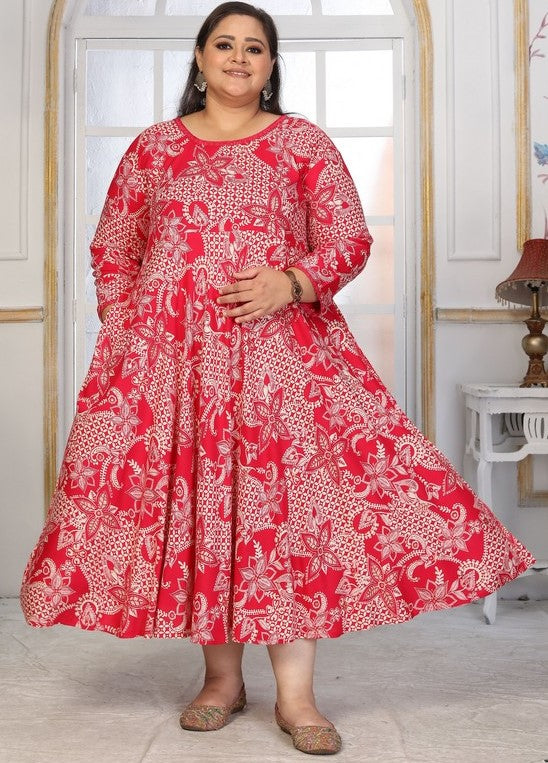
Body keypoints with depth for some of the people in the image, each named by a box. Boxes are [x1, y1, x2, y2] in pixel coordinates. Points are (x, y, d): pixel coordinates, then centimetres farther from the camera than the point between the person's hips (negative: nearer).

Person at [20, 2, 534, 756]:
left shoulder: (304, 143, 9)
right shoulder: (152, 147, 14)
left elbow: (351, 241, 4)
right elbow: (111, 251, 16)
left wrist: (290, 284, -14)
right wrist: (125, 334, 4)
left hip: (280, 346, -1)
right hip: (170, 353, 2)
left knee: (288, 492, -10)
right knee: (199, 494, 1)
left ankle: (296, 693, -2)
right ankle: (222, 678, 15)